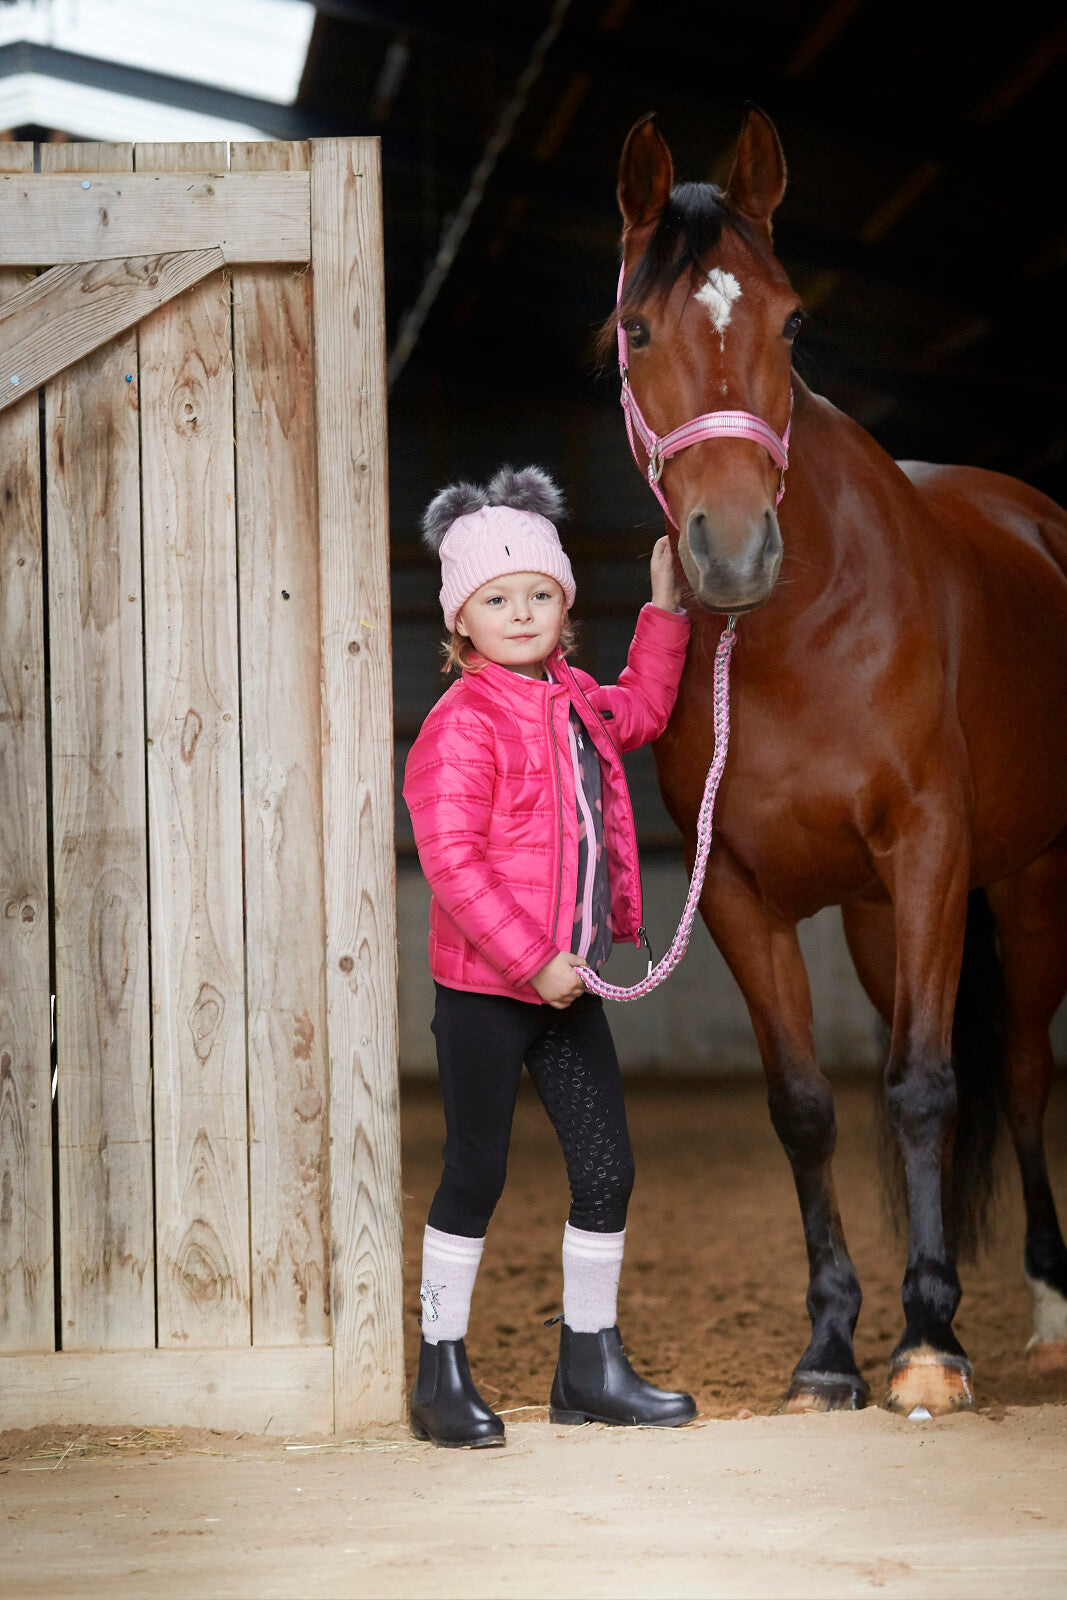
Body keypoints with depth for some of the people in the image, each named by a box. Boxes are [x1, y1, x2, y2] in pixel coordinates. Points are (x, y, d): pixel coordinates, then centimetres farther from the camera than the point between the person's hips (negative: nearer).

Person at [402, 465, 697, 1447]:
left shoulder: (576, 702, 10)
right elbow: (451, 860, -21)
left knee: (607, 1167, 7)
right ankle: (442, 1375, 14)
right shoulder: (461, 722, -15)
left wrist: (666, 610, 25)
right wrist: (531, 961, -22)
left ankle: (590, 1365, 21)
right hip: (484, 989, -7)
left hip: (569, 983, 7)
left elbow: (642, 711, 33)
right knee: (477, 1174, 1)